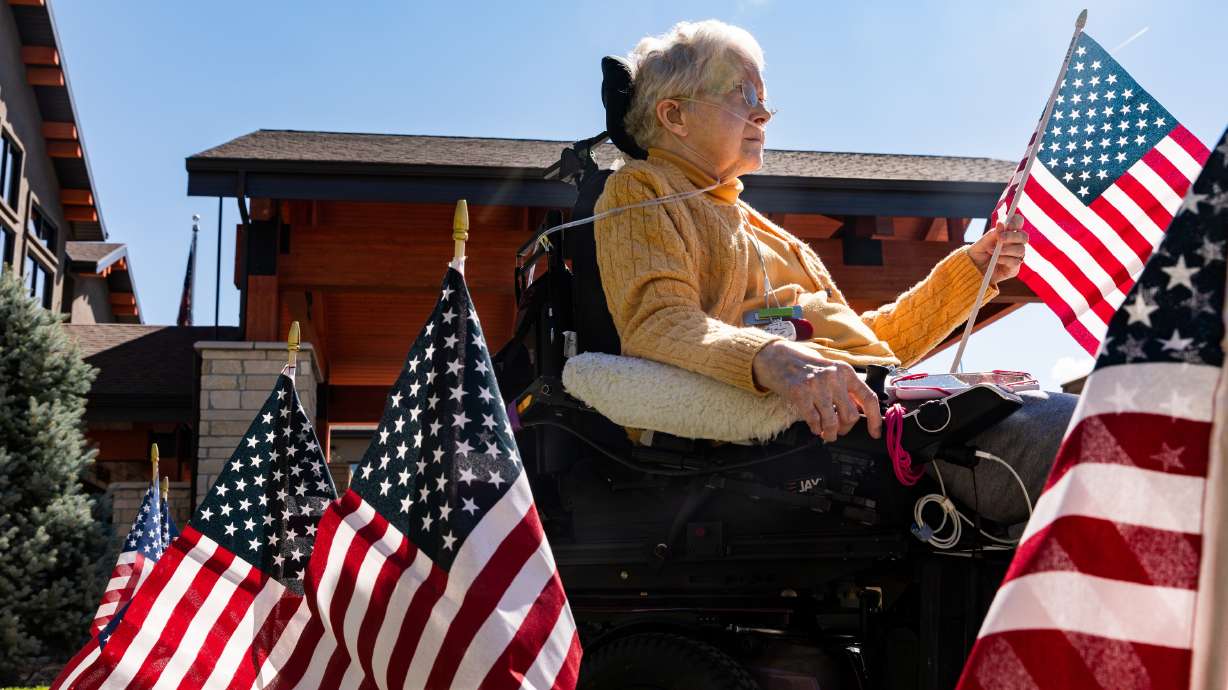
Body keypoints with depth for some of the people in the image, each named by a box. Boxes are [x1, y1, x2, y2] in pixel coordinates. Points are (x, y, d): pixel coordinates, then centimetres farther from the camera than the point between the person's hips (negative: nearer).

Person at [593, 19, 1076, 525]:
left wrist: (972, 270, 25)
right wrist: (770, 358, -31)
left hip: (881, 401, 8)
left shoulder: (771, 236, 36)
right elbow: (656, 322, -10)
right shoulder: (640, 190, 11)